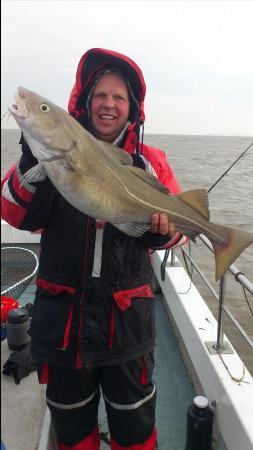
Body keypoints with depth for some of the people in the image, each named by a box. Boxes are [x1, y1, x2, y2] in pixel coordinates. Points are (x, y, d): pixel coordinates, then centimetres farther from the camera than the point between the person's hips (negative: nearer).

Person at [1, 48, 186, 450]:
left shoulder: (151, 162, 0)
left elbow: (181, 223, 1)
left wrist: (165, 228, -22)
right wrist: (32, 161, -24)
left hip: (127, 318, 0)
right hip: (62, 316, 1)